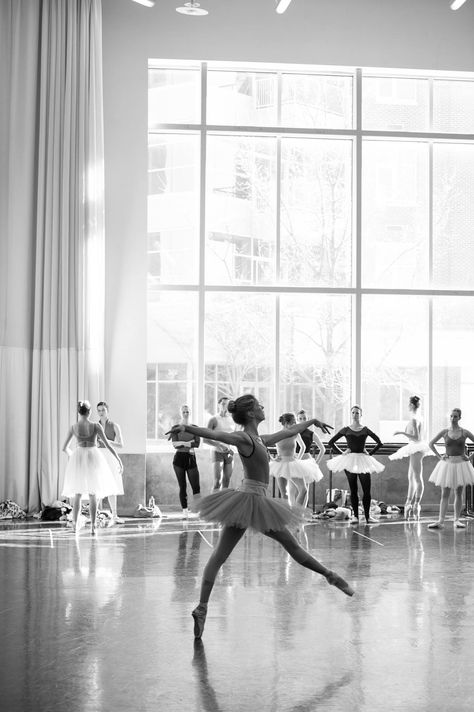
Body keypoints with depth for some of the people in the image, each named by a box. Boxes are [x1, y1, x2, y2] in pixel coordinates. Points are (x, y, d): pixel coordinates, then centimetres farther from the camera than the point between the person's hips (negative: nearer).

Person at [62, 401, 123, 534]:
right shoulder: (96, 426, -8)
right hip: (93, 458, -1)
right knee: (93, 495, 6)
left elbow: (64, 448, 6)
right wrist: (118, 459, -1)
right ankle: (93, 526, -1)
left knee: (78, 494, 15)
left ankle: (75, 523, 7)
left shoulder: (73, 427, -2)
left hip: (79, 458, 1)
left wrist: (69, 453, 29)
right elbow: (107, 444, -8)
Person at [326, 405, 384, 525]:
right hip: (350, 460, 0)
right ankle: (355, 516, 6)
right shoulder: (346, 430, 3)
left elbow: (379, 443, 9)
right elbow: (331, 443, 5)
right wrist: (341, 453, -1)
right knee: (353, 490, 1)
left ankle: (367, 516, 2)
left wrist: (370, 453, 2)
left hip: (363, 460, 1)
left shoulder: (365, 430, 4)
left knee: (366, 489, -4)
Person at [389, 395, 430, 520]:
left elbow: (416, 438, -20)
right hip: (415, 450, 10)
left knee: (417, 478, -6)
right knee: (411, 478, 12)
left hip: (416, 449, -10)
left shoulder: (413, 420, -15)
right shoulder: (417, 419, 13)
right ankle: (409, 504, 16)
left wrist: (402, 432, -19)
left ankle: (417, 504, -4)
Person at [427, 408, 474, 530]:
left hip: (461, 464, 0)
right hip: (447, 464, 0)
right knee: (445, 494, -2)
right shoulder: (445, 432, 1)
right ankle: (441, 521, -7)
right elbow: (431, 443, 10)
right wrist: (439, 456, 3)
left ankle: (457, 520, 11)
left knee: (458, 493, 5)